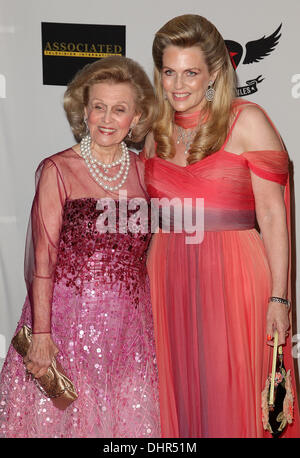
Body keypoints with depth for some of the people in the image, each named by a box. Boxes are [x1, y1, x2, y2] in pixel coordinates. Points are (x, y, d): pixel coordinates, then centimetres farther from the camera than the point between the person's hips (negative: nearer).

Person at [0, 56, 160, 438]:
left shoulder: (142, 170, 5)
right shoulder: (58, 171, -8)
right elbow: (43, 260, -10)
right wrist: (41, 333, -13)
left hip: (130, 321, 4)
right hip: (69, 316, -4)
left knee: (127, 417, 14)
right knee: (61, 413, 9)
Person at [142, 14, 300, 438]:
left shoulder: (247, 121, -5)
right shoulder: (157, 132, 11)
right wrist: (149, 282, 12)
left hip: (234, 277, -4)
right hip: (169, 280, 5)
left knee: (231, 400, 4)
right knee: (180, 395, 12)